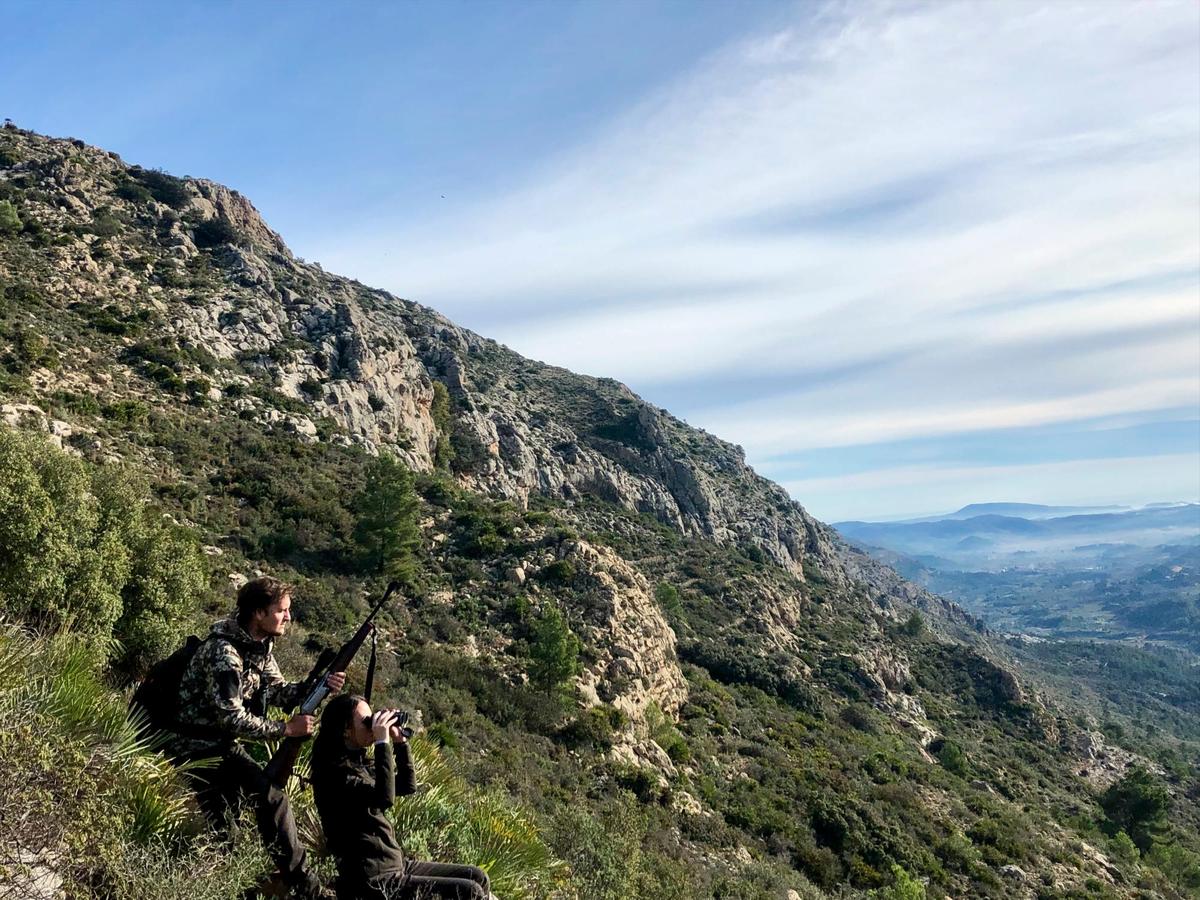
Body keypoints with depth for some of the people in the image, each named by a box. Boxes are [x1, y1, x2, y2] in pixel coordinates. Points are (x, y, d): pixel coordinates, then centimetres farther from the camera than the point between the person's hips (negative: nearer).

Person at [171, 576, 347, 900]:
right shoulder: (223, 651, -27)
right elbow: (232, 718, -28)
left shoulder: (260, 643, 0)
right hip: (195, 747, -8)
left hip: (223, 743, 8)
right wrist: (286, 729, -22)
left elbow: (276, 690, 4)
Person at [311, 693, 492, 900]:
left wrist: (400, 741, 5)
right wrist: (382, 743, -26)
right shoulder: (335, 772, -18)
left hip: (395, 866, 9)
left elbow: (407, 785, 16)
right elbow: (385, 798, -31)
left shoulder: (359, 764, 9)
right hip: (372, 883, -9)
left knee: (477, 876, 4)